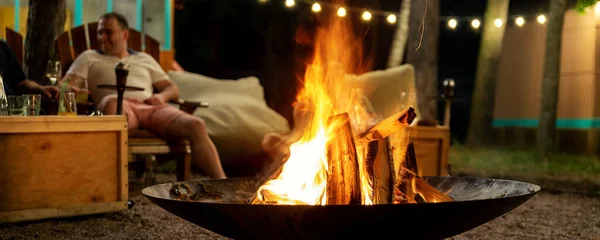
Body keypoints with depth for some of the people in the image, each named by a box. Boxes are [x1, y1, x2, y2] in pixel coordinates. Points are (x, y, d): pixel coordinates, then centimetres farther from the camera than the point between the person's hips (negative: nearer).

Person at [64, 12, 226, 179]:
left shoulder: (144, 59, 31)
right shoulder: (89, 57, 25)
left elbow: (173, 89, 26)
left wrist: (162, 96, 1)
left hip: (152, 108, 3)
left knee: (196, 126, -26)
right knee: (111, 101, -42)